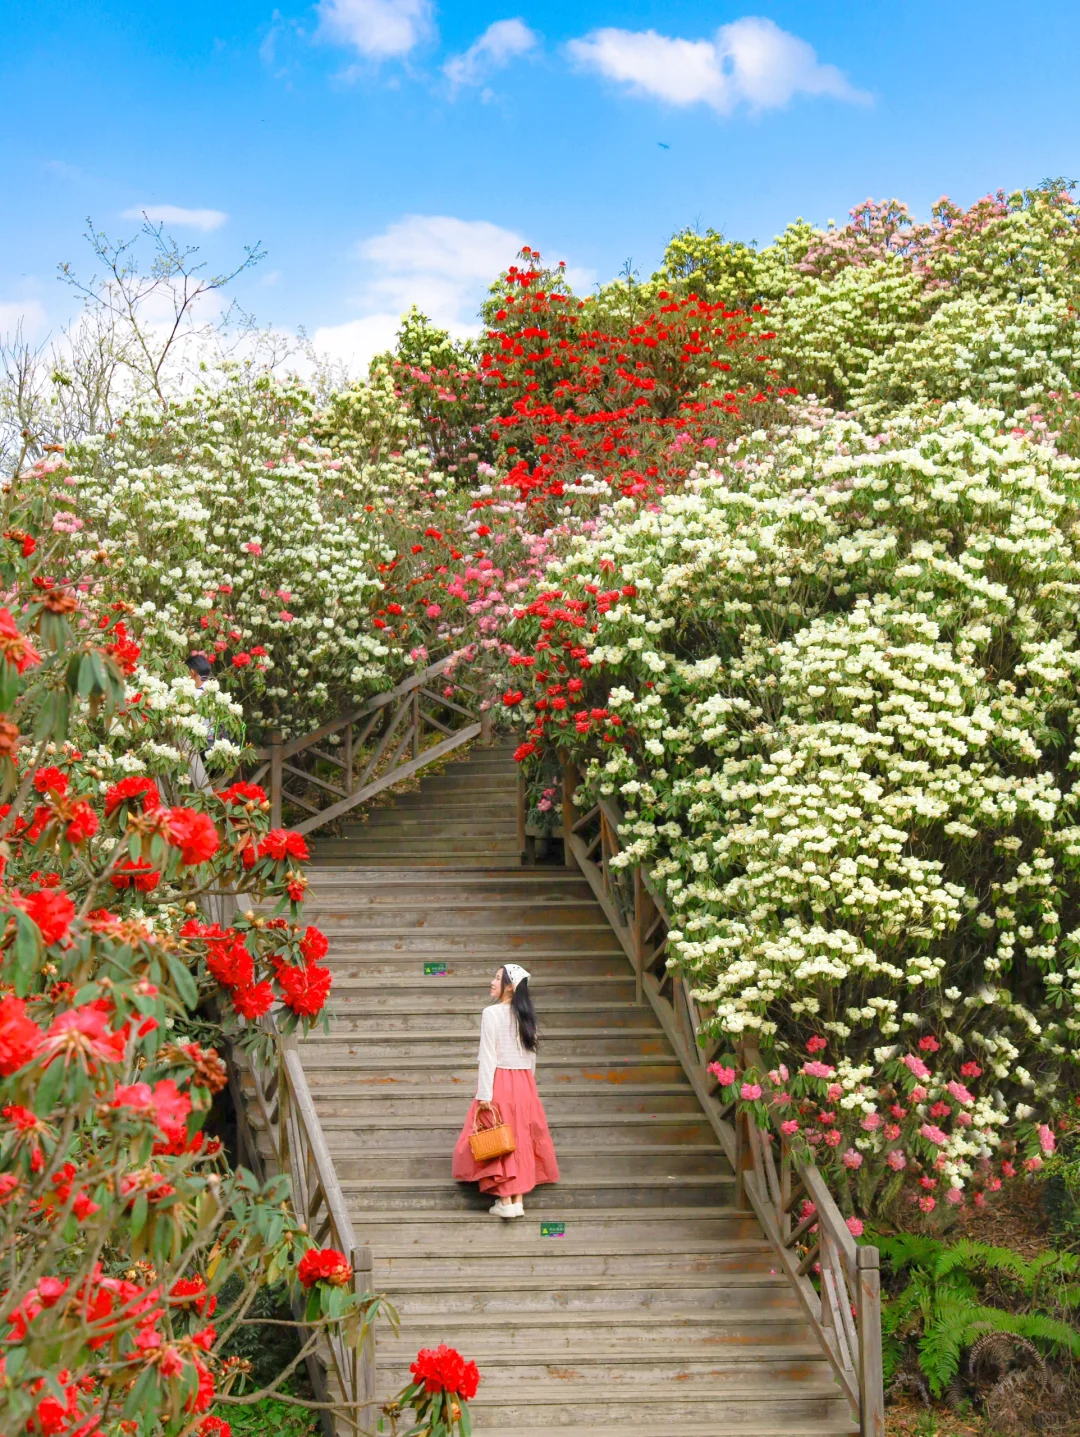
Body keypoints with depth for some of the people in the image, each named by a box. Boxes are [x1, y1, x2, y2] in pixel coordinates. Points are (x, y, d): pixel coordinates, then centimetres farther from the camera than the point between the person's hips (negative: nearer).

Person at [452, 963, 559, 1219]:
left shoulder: (492, 1013, -13)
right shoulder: (526, 1015, 7)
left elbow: (488, 1056, -15)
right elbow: (531, 1055, 11)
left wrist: (484, 1095, -14)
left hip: (500, 1082, -6)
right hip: (524, 1082, 6)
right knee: (520, 1139, 10)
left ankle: (505, 1201, 0)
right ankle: (518, 1199, 11)